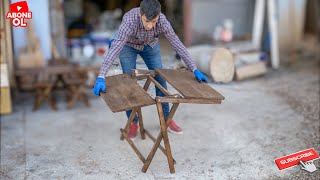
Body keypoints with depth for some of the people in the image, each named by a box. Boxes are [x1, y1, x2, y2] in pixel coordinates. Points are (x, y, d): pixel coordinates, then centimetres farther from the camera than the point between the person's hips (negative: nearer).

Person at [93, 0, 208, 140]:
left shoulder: (162, 20, -34)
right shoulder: (129, 21, -43)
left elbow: (177, 44, -27)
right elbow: (114, 49, -51)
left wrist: (195, 70, -28)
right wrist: (101, 78, -59)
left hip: (150, 46, 3)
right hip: (128, 46, -2)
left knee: (160, 80, 0)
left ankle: (166, 119, 13)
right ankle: (133, 122, 8)